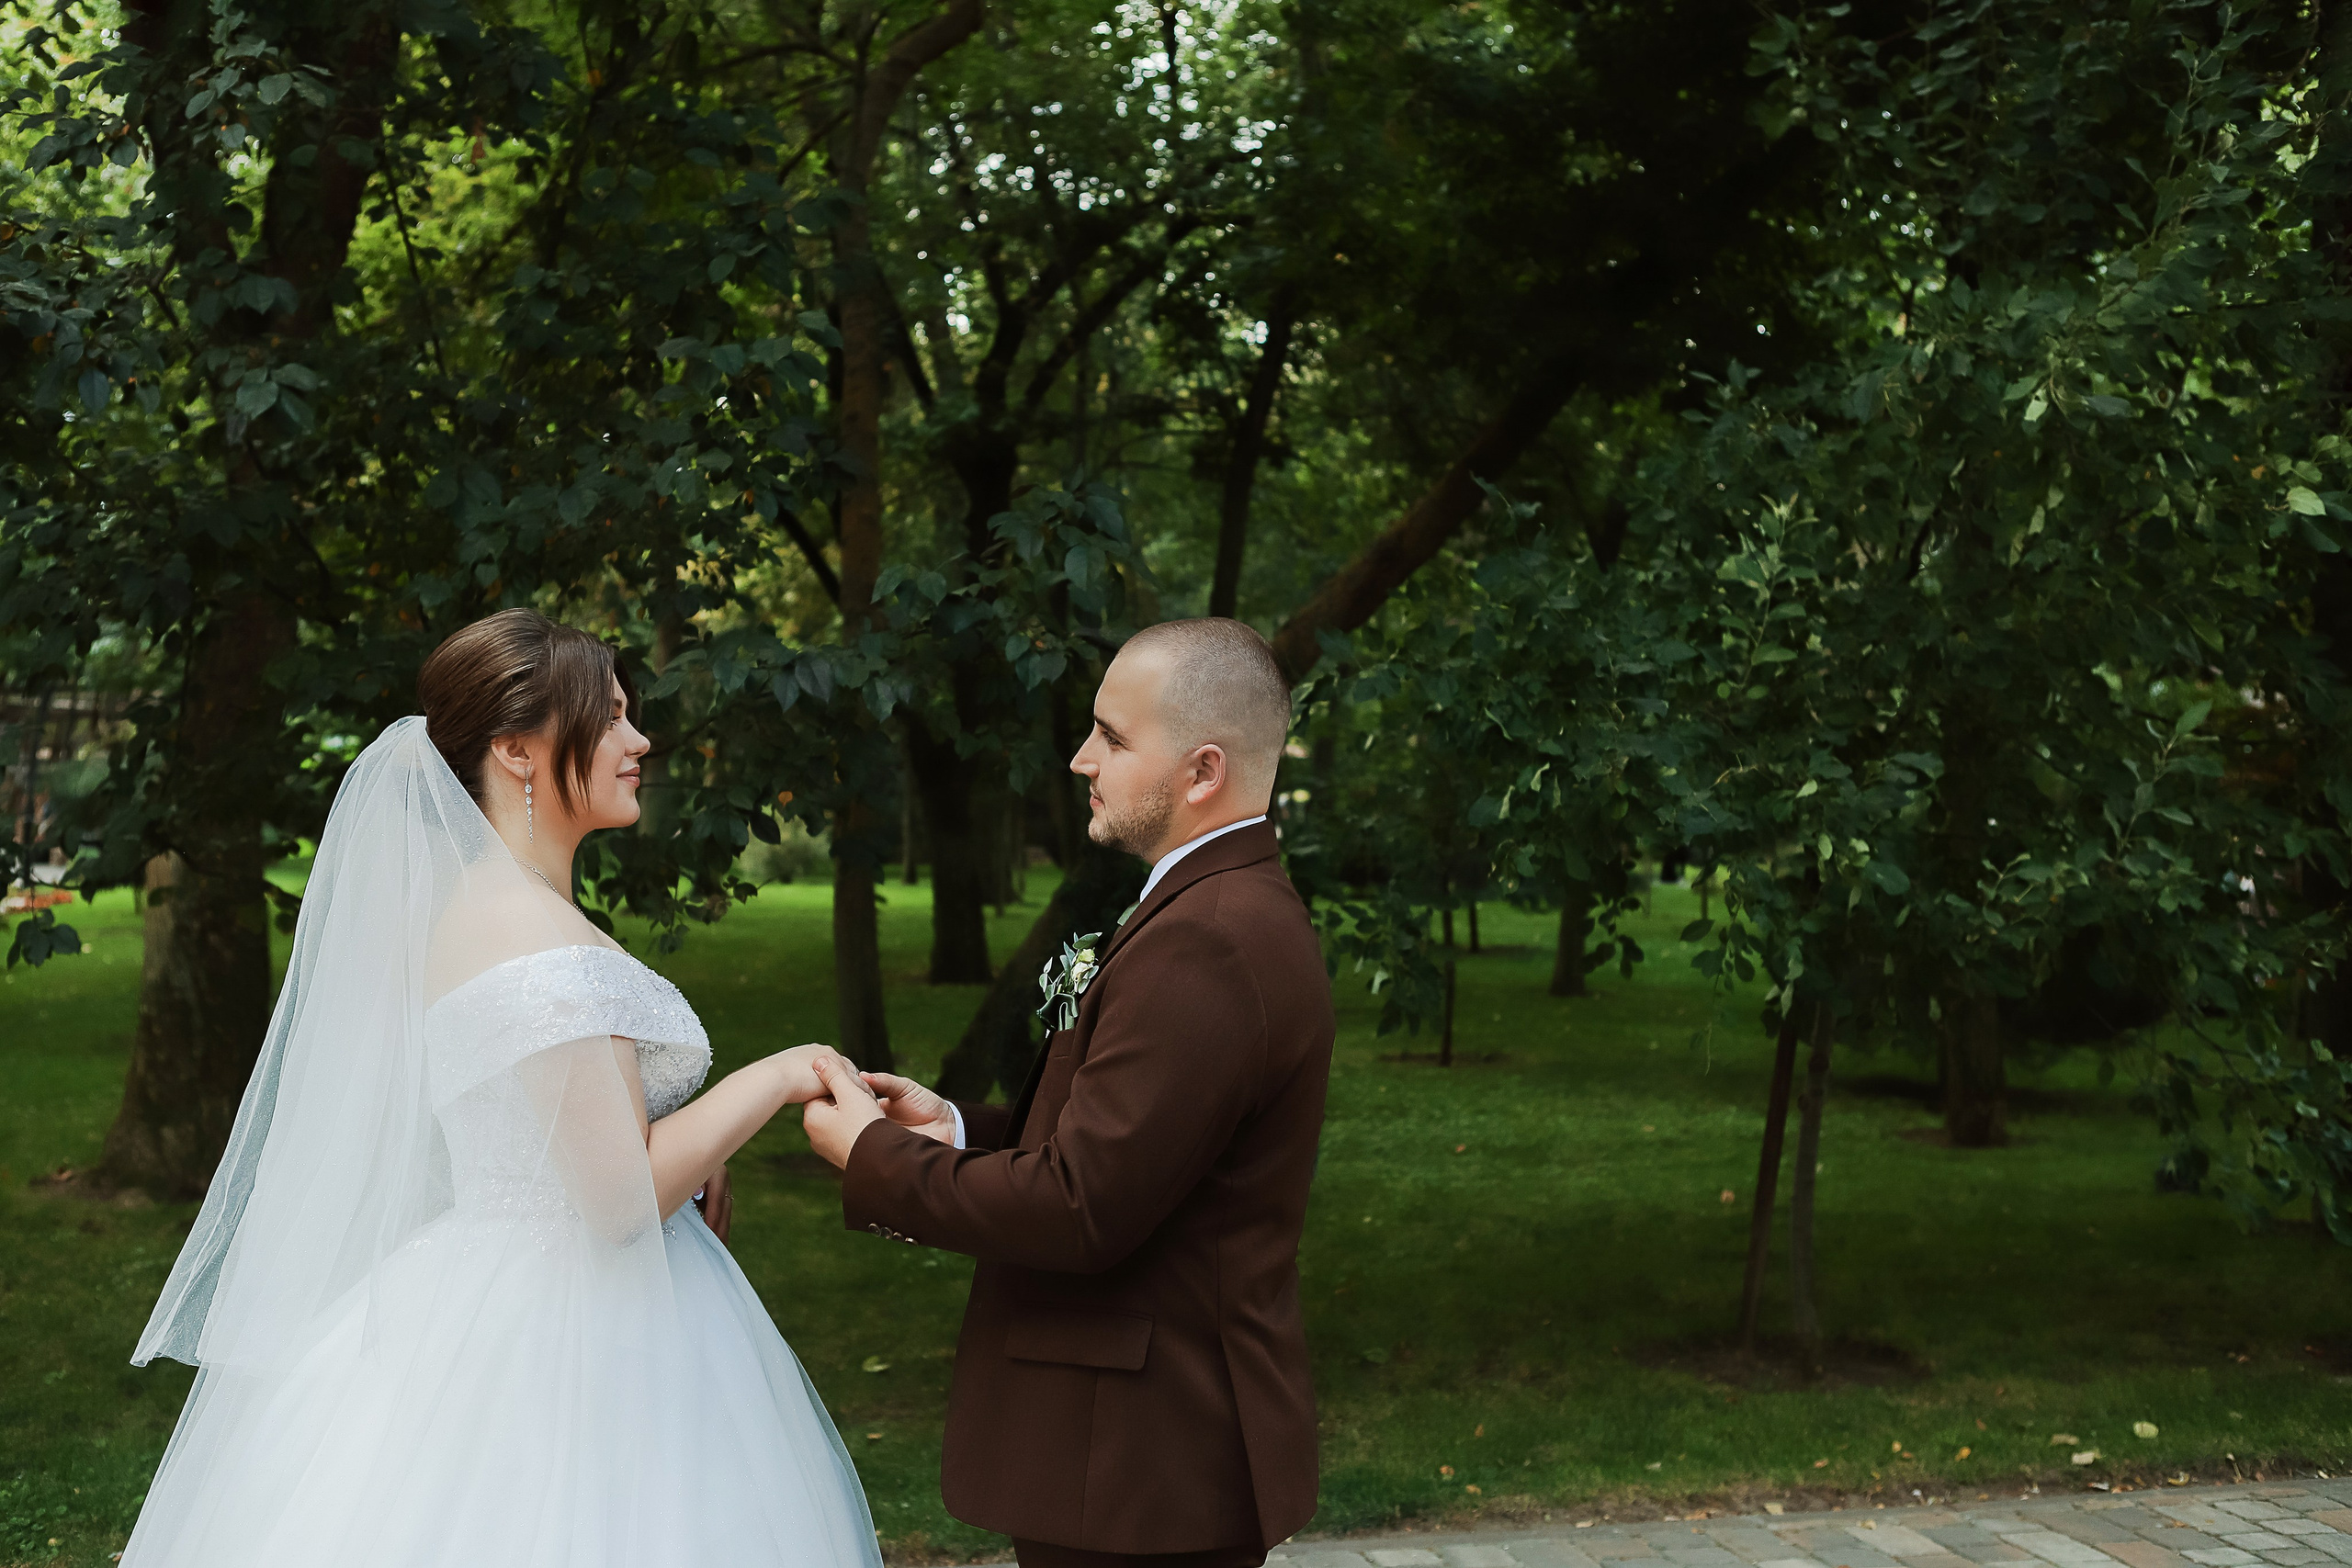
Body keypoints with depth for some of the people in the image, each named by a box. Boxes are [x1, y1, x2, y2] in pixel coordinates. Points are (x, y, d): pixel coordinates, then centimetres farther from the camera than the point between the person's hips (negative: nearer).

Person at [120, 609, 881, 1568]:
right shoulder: (542, 935, -21)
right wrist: (774, 1079, -12)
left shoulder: (469, 904, 9)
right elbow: (625, 1196, -23)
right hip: (555, 1342, -10)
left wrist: (683, 1149, 15)